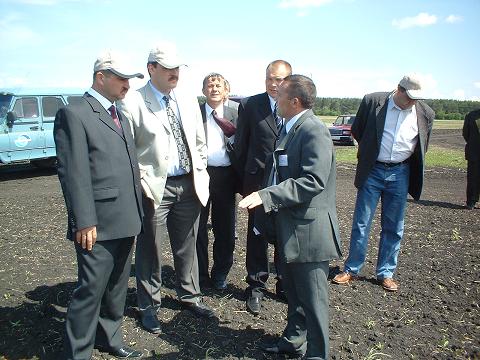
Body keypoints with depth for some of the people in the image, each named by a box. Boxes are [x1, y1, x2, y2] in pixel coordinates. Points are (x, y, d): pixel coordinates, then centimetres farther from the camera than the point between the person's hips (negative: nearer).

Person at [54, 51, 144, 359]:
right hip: (98, 224, -8)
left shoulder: (121, 117, 17)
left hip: (126, 221, 8)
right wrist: (84, 222, -18)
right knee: (91, 290, 1)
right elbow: (73, 173, -15)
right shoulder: (74, 114, -9)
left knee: (117, 287, 19)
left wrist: (136, 214, 16)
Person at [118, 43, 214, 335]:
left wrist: (200, 174, 9)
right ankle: (149, 306, 28)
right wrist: (142, 184, -12)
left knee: (187, 246, 17)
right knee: (150, 249, 8)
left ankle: (189, 295, 36)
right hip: (155, 188, -4)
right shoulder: (133, 103, -8)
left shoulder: (189, 100, 9)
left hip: (190, 185, 5)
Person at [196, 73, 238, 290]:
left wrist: (231, 134, -11)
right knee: (198, 226, 8)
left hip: (225, 176, 2)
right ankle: (200, 274, 26)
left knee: (225, 228, 9)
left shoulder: (233, 115, 9)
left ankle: (220, 274, 28)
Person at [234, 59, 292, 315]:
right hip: (259, 181, -1)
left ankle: (285, 284, 32)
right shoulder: (249, 105, -2)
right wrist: (243, 180, 3)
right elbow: (241, 145, 3)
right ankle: (256, 287, 26)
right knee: (257, 236, 10)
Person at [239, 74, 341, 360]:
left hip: (308, 230, -10)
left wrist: (266, 196, -29)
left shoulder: (314, 131, -17)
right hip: (290, 227, 10)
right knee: (293, 291, 23)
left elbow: (313, 180, -27)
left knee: (312, 298, 5)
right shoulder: (292, 129, 13)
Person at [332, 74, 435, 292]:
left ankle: (386, 273, 22)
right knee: (361, 223, 3)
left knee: (394, 227, 8)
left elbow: (422, 147, 14)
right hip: (372, 171, -2)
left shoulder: (425, 114, 0)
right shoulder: (372, 102, -7)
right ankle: (351, 270, 16)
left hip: (400, 174, 2)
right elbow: (357, 130, 6)